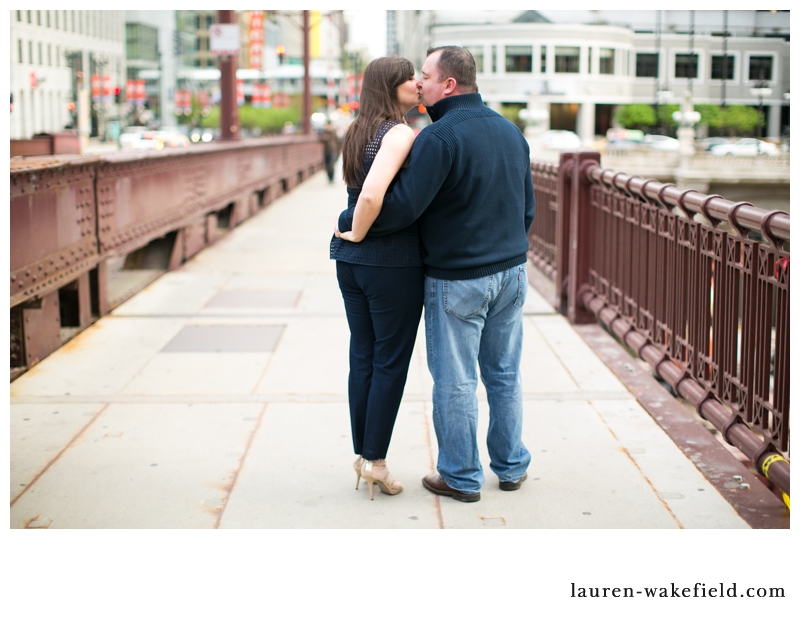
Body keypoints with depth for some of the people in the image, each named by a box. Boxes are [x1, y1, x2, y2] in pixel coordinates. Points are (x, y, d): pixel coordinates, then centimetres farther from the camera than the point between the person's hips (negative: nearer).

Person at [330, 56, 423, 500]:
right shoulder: (400, 133, -16)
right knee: (392, 361, 4)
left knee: (362, 357, 14)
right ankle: (375, 459, 11)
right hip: (392, 263, -8)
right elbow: (372, 195, -30)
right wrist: (358, 234, -15)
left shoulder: (359, 132, 11)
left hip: (351, 262, 8)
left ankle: (363, 454, 23)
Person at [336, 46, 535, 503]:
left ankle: (462, 477, 15)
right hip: (511, 275, 7)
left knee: (454, 382, 5)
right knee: (504, 374, 17)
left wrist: (347, 221, -8)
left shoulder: (439, 137, -18)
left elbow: (403, 206, -23)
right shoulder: (510, 131, 7)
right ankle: (512, 465, 27)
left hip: (458, 279, -7)